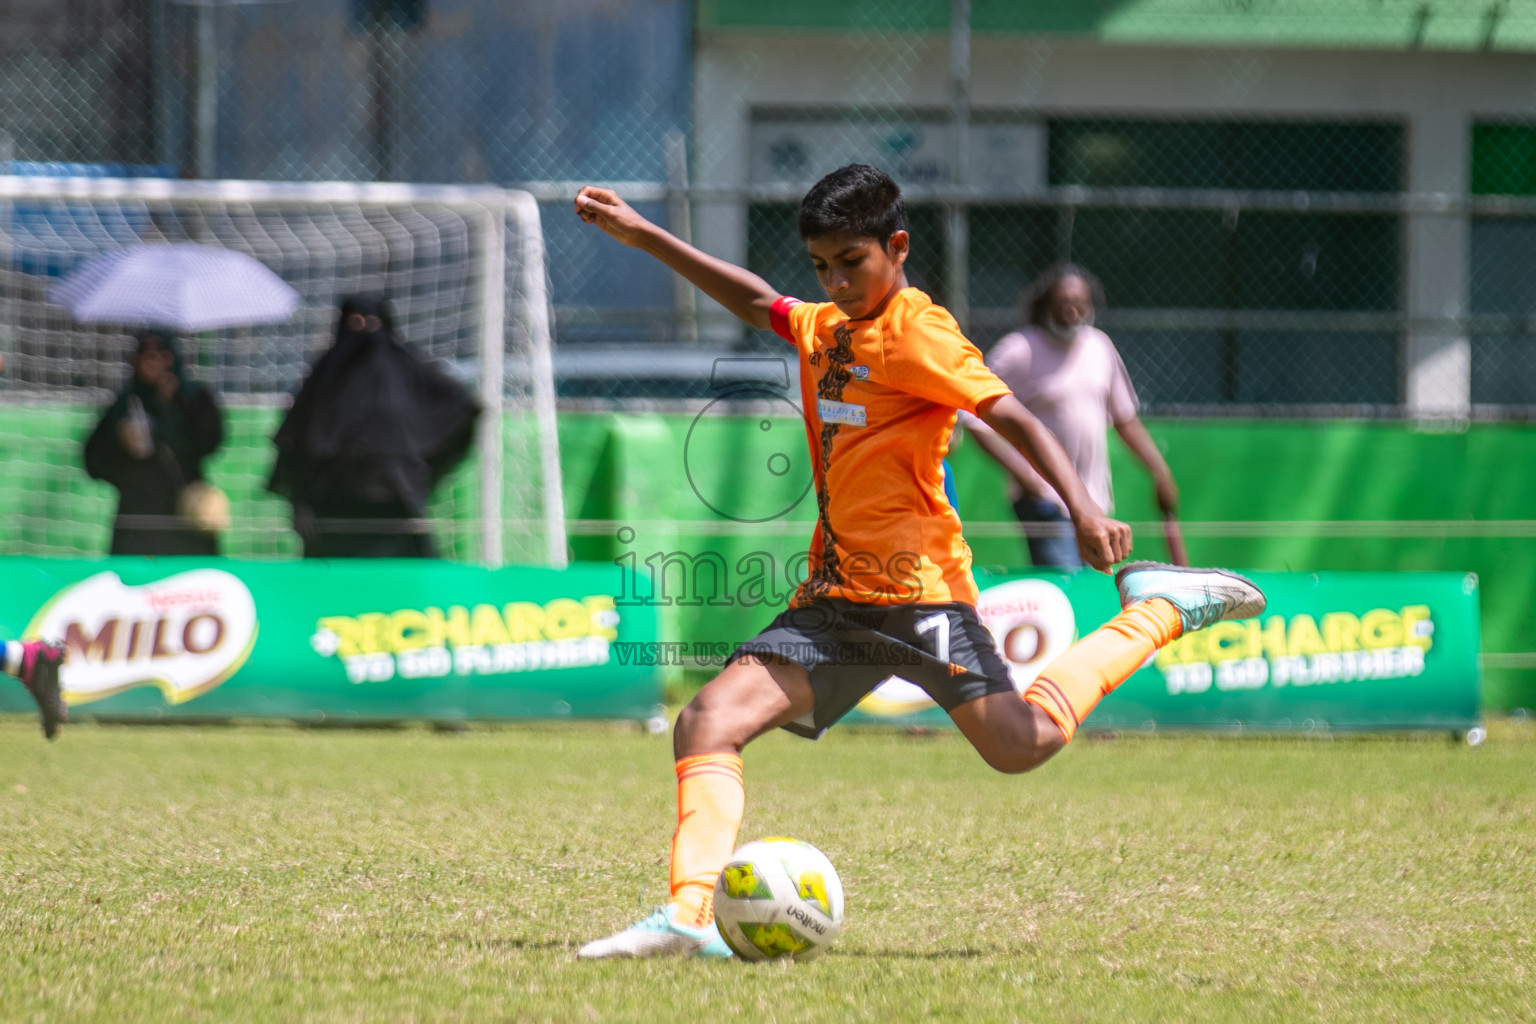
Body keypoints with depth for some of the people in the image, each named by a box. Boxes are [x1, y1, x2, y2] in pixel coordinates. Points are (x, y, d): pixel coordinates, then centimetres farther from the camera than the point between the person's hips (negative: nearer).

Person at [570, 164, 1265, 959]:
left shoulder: (916, 331, -7)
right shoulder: (824, 329, 17)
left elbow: (1009, 416, -15)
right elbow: (755, 302, 35)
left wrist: (1082, 509, -29)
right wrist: (644, 237, 34)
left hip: (917, 588, -7)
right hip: (835, 596, 7)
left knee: (1019, 744, -16)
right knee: (707, 721, -9)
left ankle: (1156, 611, 4)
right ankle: (692, 915, -20)